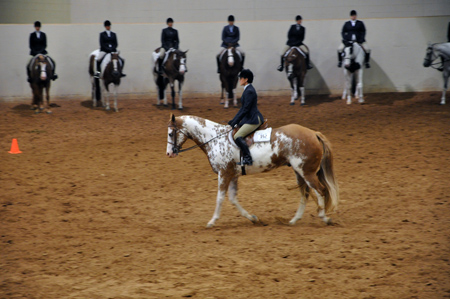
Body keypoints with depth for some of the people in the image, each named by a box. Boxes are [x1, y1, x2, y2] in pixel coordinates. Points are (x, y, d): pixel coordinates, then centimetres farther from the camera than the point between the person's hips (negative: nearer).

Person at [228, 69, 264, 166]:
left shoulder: (249, 91, -17)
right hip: (249, 118, 11)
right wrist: (233, 121, 18)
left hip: (253, 120, -11)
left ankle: (248, 158, -26)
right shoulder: (248, 90, 15)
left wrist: (234, 123, -16)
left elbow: (245, 110, -19)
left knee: (237, 136, -22)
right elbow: (243, 108, 20)